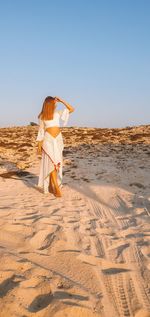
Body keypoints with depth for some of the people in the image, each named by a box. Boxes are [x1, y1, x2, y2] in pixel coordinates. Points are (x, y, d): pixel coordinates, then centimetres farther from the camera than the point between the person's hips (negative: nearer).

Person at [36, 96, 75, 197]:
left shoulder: (57, 113, 9)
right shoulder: (42, 116, 3)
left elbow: (72, 109, 7)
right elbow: (41, 131, 6)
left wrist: (62, 101, 1)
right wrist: (39, 145, 2)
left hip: (58, 139, 3)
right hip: (48, 140, -3)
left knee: (57, 162, 3)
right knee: (52, 163, -11)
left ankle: (53, 186, 13)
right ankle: (57, 189, -14)